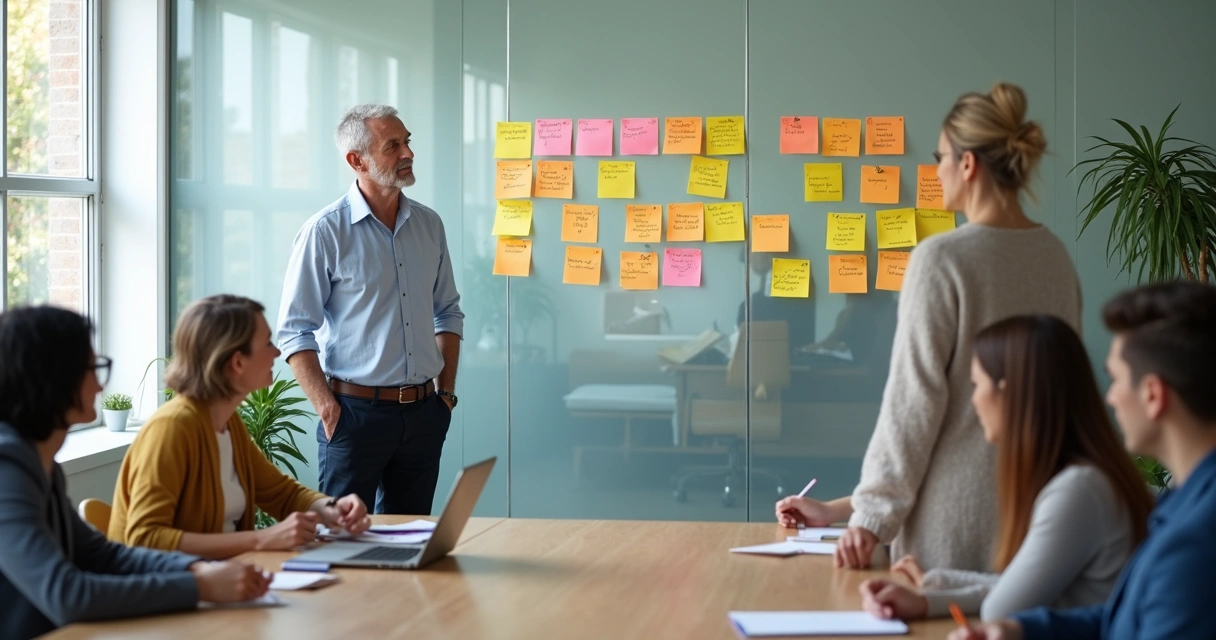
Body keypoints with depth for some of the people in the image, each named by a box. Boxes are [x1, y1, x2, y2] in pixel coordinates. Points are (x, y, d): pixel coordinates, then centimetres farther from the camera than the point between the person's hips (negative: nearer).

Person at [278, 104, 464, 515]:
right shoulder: (325, 231, -8)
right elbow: (295, 331, -9)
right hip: (357, 410, -5)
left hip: (424, 413, 5)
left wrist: (446, 390, 10)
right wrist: (327, 407, -15)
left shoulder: (429, 225, 8)